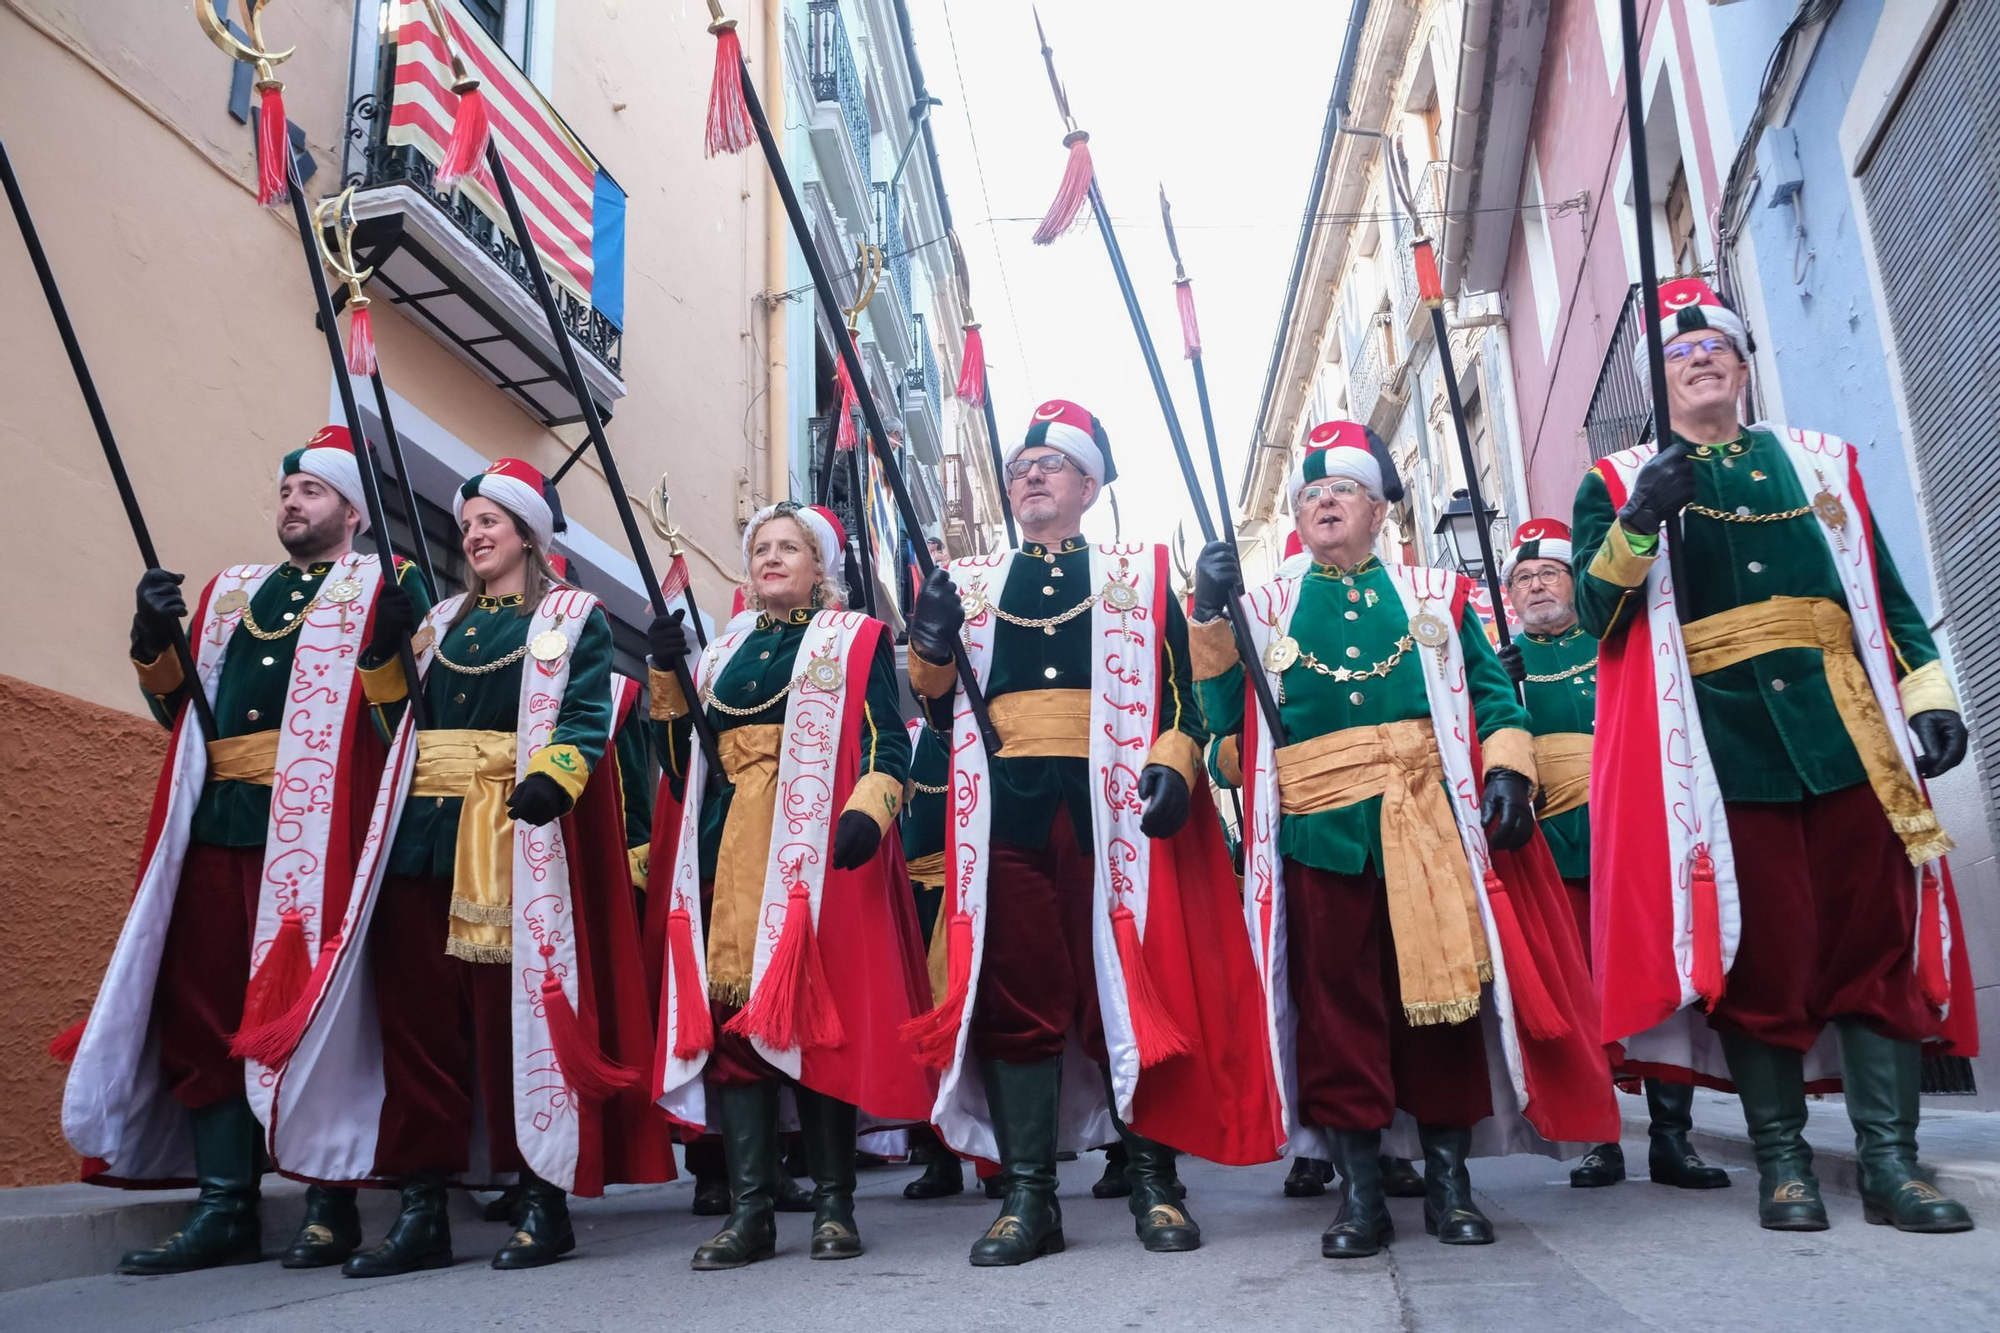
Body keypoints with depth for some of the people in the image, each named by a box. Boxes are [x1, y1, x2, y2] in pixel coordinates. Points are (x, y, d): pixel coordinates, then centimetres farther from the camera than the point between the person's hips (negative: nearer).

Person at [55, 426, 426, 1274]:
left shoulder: (381, 588, 7)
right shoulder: (229, 594, 24)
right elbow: (177, 710, 22)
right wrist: (155, 644, 5)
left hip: (315, 831, -6)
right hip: (216, 825, 6)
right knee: (203, 1009, 3)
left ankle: (331, 1205, 6)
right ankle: (225, 1207, 11)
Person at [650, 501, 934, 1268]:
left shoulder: (855, 639, 8)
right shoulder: (724, 650, 22)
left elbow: (887, 743, -2)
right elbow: (682, 751, 18)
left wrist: (868, 810, -20)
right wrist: (668, 671, 7)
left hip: (816, 849, -4)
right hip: (729, 850, 4)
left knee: (817, 1015, -6)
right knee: (730, 1014, -2)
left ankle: (834, 1204, 3)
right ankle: (750, 1209, 2)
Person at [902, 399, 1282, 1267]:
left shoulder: (1138, 575, 13)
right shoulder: (969, 584, 20)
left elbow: (1180, 685, 6)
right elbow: (942, 708, 18)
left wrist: (1172, 764, -11)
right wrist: (931, 650, -2)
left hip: (1112, 809, -2)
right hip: (1005, 815, 2)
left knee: (1131, 989, -1)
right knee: (1015, 999, 1)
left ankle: (1154, 1185, 11)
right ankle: (1027, 1196, 9)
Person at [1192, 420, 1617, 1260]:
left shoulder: (1433, 595, 14)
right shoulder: (1267, 609, 13)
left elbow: (1491, 691, 10)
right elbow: (1229, 716, 5)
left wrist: (1508, 770, -5)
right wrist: (1211, 619, -5)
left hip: (1430, 826, 0)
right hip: (1319, 836, 0)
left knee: (1440, 990, 4)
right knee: (1337, 1001, 2)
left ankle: (1449, 1178, 17)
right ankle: (1359, 1189, 11)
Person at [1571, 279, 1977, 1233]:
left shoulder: (1822, 463, 18)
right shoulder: (1618, 483, 10)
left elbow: (1884, 590, 17)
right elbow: (1597, 617, -2)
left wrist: (1928, 694, 5)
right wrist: (1636, 525, -18)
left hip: (1844, 732, 3)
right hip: (1716, 746, -3)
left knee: (1876, 942, 3)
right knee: (1758, 953, 0)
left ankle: (1890, 1163, 12)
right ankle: (1782, 1161, 12)